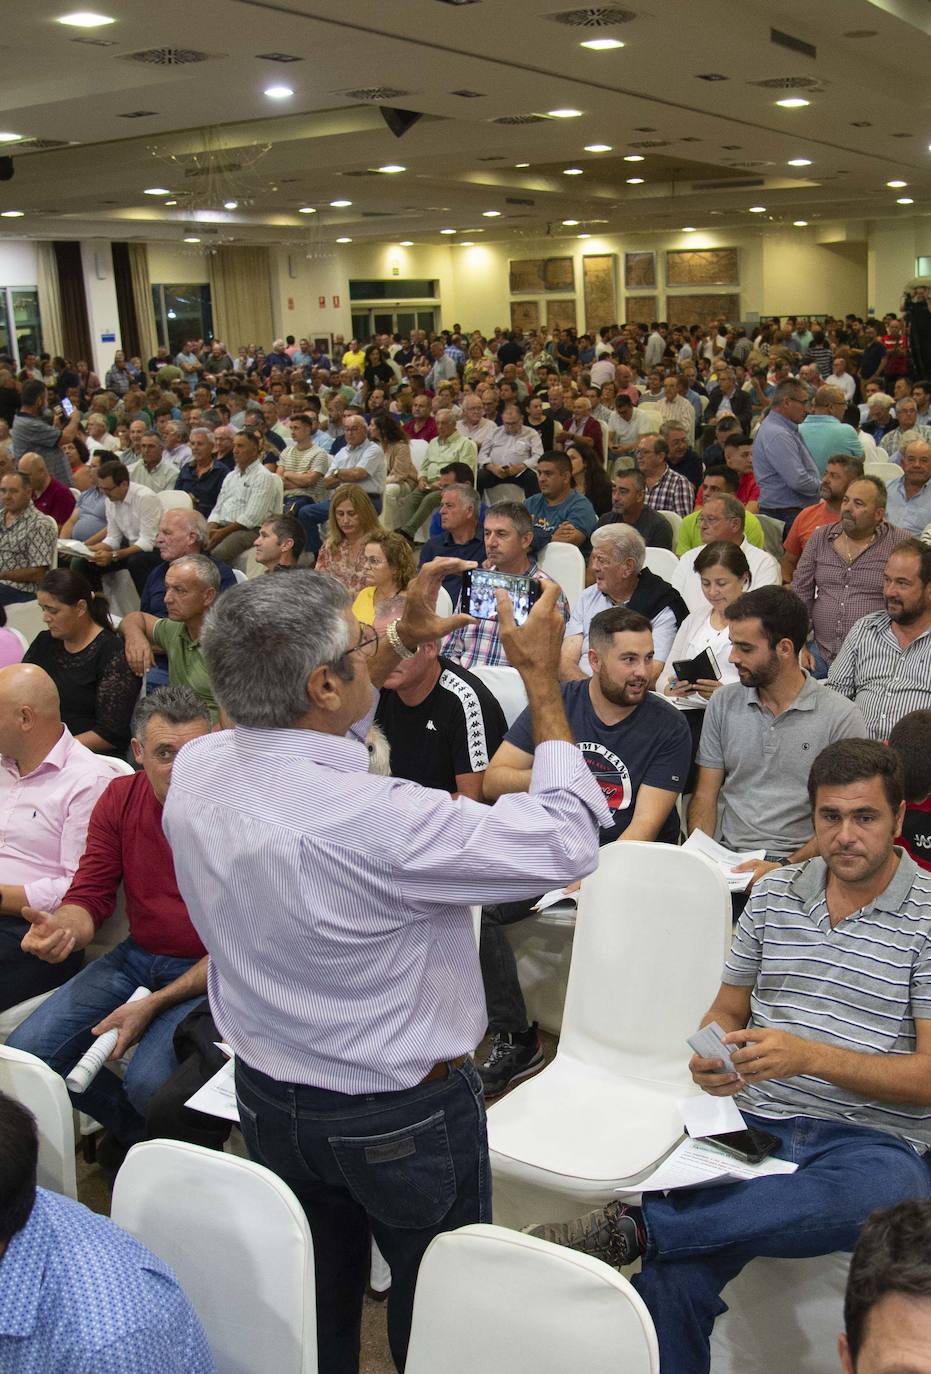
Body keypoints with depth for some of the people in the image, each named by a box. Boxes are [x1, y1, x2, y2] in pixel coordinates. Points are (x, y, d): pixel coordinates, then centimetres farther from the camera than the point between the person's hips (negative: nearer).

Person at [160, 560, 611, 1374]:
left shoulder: (196, 771, -14)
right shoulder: (381, 821, -35)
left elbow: (300, 730, 10)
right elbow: (568, 840, -23)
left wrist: (400, 642, 8)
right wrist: (542, 677, -15)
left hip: (268, 1098, 6)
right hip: (402, 1115, -6)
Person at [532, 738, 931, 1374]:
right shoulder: (775, 893, 13)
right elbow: (726, 1012, 21)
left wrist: (810, 1055, -18)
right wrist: (709, 1058, -3)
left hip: (872, 1139, -2)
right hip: (755, 1122, 3)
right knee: (674, 1279, -29)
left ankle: (636, 1225, -35)